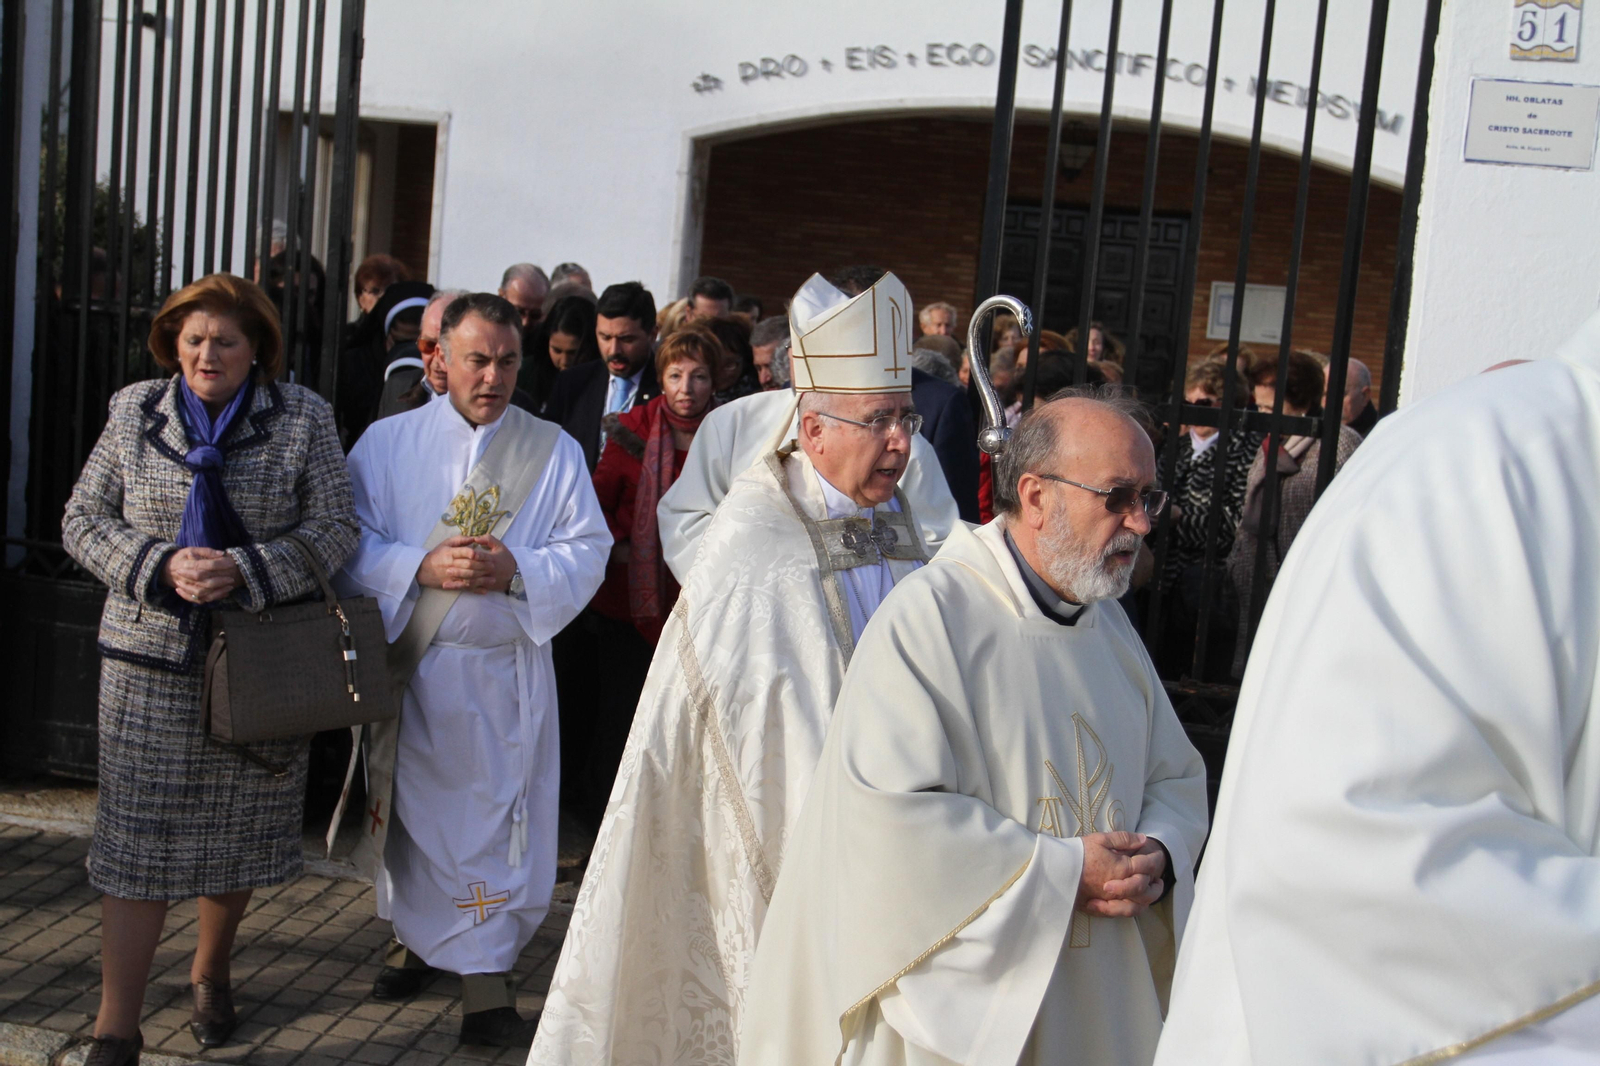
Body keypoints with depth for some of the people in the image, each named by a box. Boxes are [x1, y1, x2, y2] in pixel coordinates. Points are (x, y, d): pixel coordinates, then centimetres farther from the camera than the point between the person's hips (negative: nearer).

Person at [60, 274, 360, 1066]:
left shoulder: (303, 419, 0)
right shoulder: (135, 411, 5)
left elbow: (334, 531, -4)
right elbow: (83, 519, 4)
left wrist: (244, 572, -19)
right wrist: (161, 566, -14)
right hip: (149, 655, 0)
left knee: (238, 831, 12)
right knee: (137, 837, -1)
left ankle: (210, 972, 38)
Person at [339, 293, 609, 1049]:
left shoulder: (554, 452, 3)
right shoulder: (388, 442, 4)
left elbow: (587, 553, -1)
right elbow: (350, 542, -2)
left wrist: (517, 572, -19)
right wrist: (421, 567, -18)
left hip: (506, 671, -1)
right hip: (407, 666, 1)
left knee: (497, 816, -1)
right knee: (411, 808, 12)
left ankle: (485, 976, 7)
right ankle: (417, 935, 34)